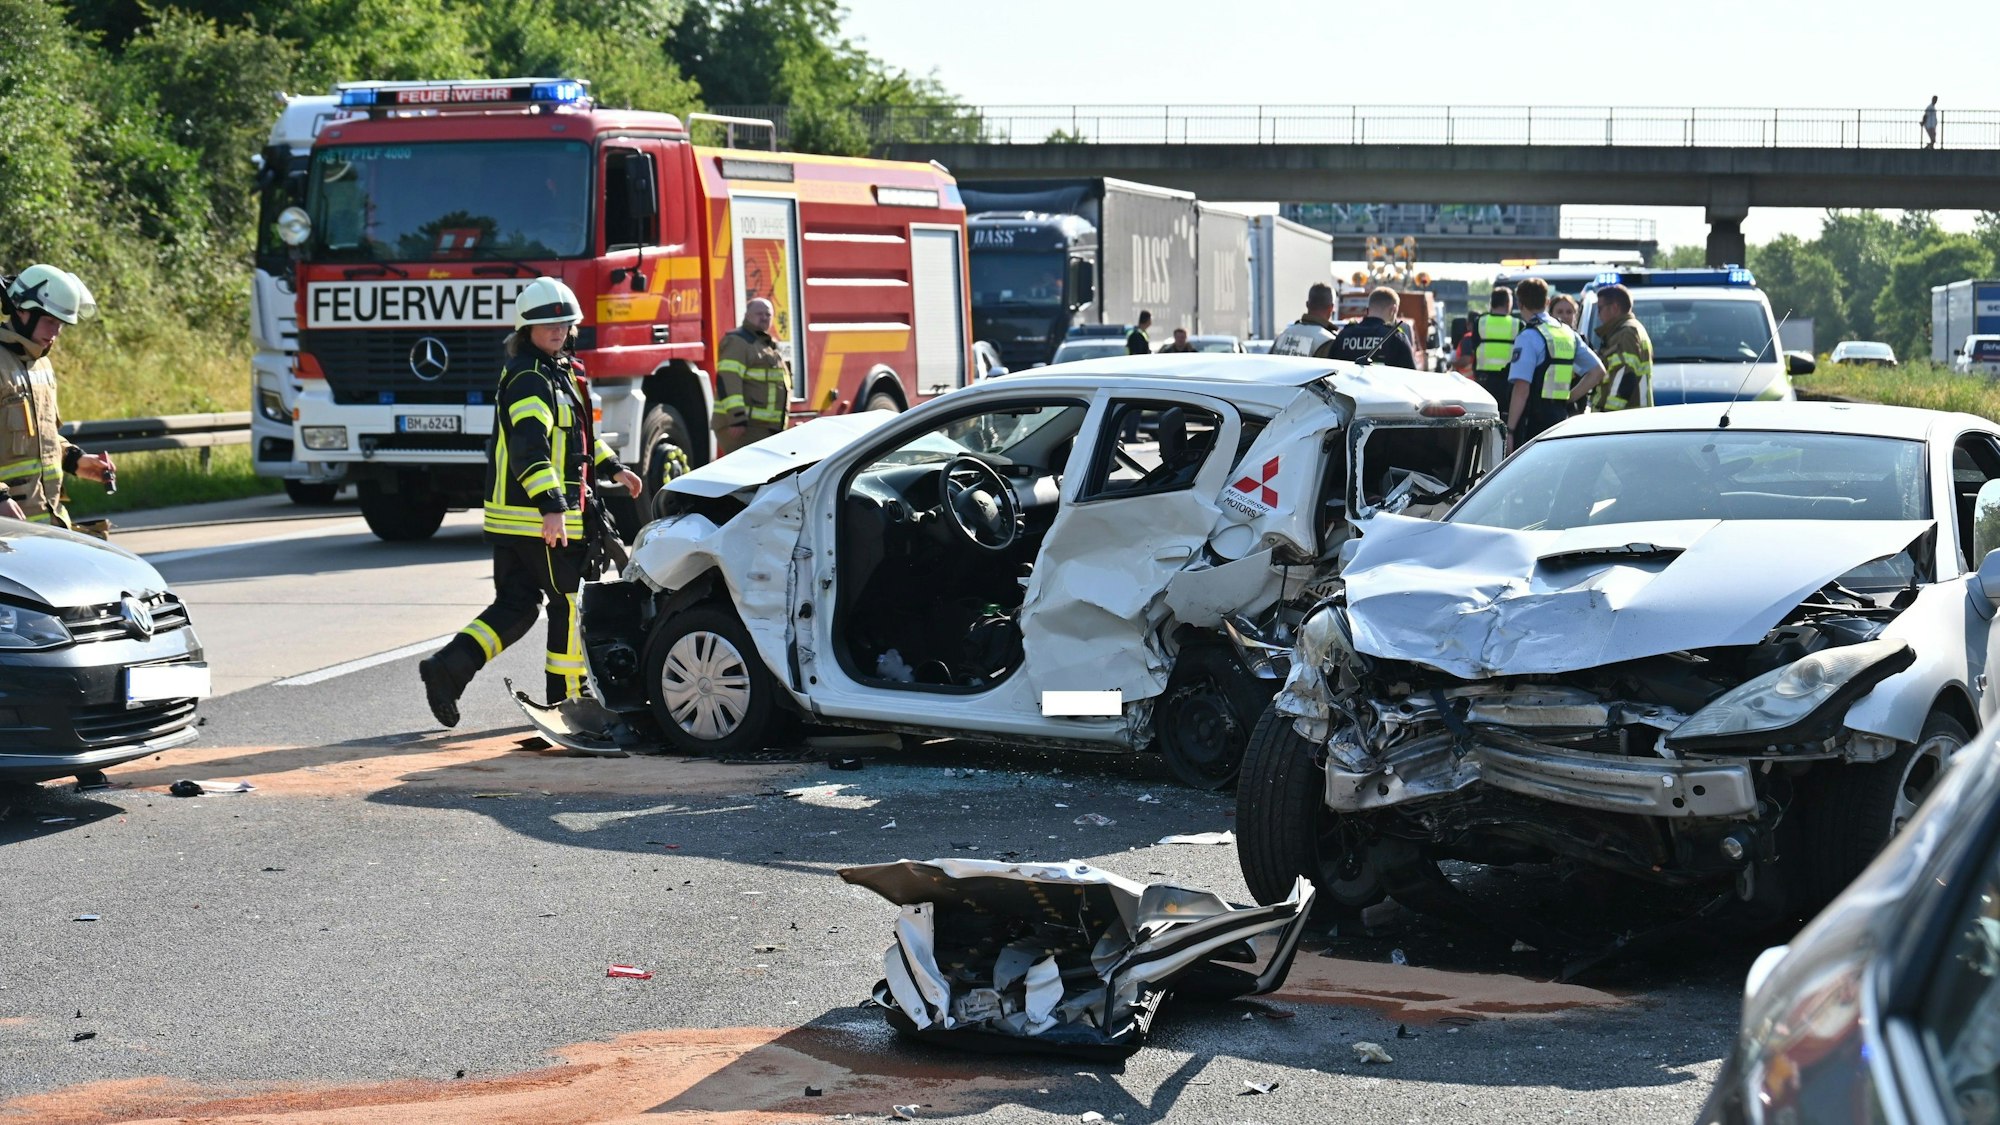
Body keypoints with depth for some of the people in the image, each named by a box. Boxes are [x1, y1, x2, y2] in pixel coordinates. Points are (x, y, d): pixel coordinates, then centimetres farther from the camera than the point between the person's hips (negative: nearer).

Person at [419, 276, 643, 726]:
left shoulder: (558, 373, 18)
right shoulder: (529, 379, -15)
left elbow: (576, 437, 32)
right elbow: (530, 446, -28)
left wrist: (613, 468, 31)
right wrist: (551, 506, -36)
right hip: (536, 517, -10)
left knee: (516, 605, 8)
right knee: (568, 602, 2)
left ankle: (448, 665, -4)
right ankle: (567, 696, 11)